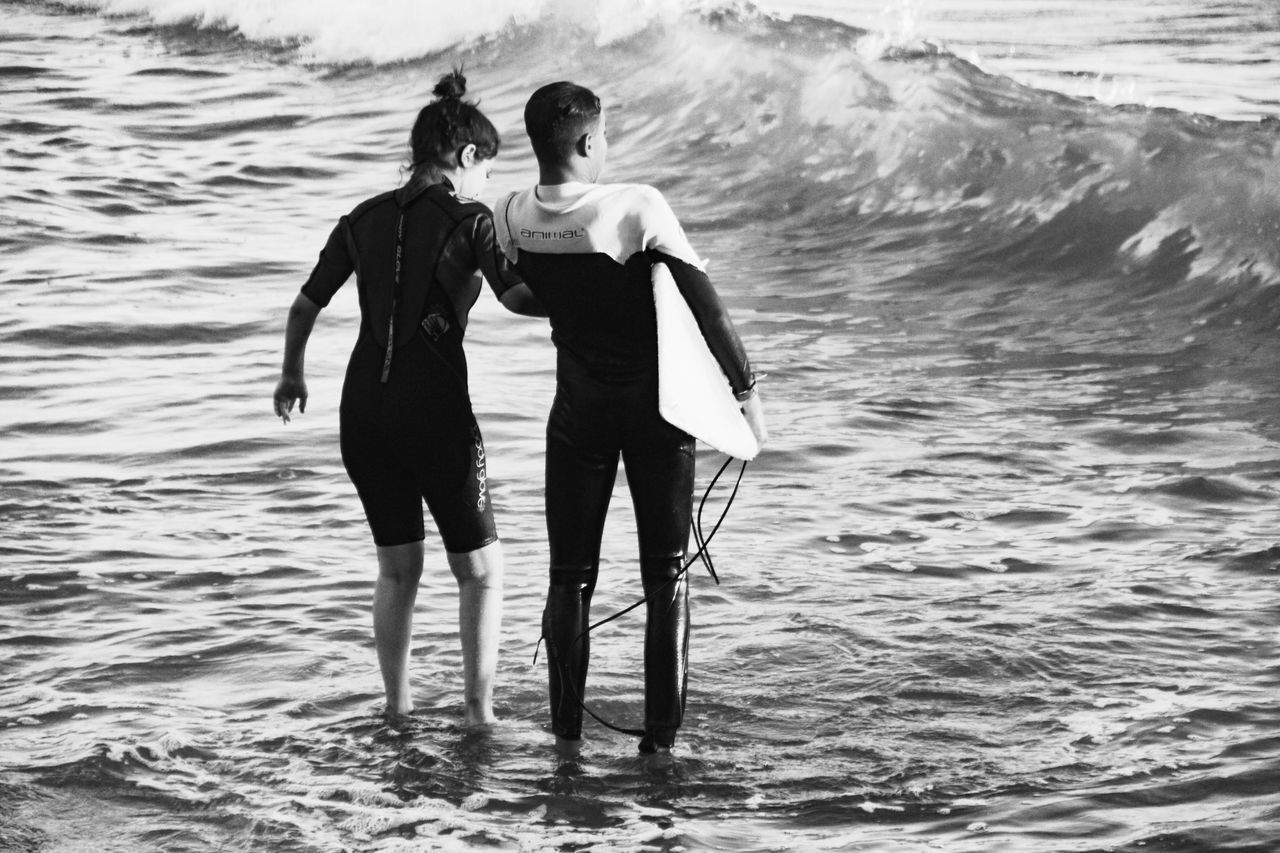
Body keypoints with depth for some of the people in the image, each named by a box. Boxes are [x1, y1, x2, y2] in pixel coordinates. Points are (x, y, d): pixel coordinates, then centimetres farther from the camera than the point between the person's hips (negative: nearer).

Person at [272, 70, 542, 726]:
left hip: (363, 408, 5)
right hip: (435, 409, -5)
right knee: (480, 569, 8)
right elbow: (515, 296, -23)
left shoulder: (364, 220, 10)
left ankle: (397, 710, 19)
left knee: (398, 566, 18)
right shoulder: (470, 220, -6)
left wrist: (291, 375, 31)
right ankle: (480, 714, 3)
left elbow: (305, 308, 16)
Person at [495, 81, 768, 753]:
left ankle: (566, 733, 11)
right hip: (657, 402, -3)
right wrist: (745, 389, -7)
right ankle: (661, 736, 7)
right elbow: (704, 302, -16)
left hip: (579, 409, 3)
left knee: (569, 577, 10)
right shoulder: (637, 207, -20)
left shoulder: (511, 218, -9)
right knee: (665, 577, 7)